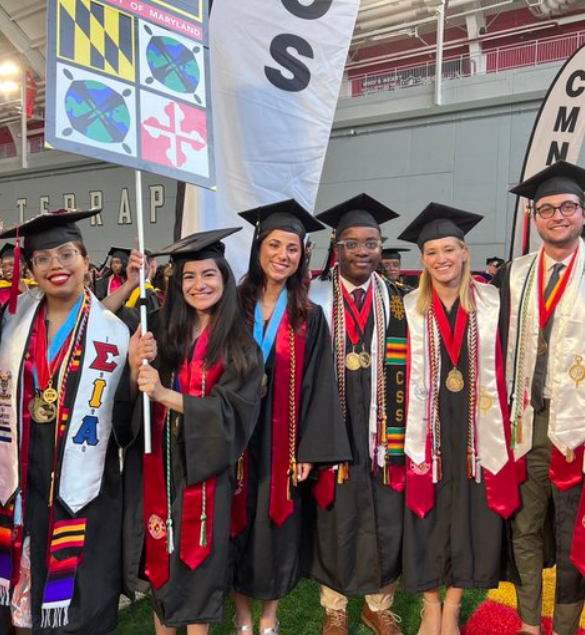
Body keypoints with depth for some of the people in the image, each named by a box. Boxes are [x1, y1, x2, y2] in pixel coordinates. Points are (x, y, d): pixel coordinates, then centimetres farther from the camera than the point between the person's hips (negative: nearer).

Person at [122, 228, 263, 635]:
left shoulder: (240, 344, -3)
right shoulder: (162, 331, 3)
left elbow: (232, 409, -12)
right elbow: (133, 399, 1)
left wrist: (165, 395, -22)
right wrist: (135, 364, -21)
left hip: (204, 466, -2)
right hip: (157, 463, 2)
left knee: (199, 555, 7)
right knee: (161, 555, 10)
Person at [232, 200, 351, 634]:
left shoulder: (310, 318, 1)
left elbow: (317, 386, -2)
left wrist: (309, 450, -8)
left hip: (284, 441, 0)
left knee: (277, 526, 10)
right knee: (240, 525, 11)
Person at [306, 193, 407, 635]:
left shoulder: (395, 300, 5)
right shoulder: (315, 298, -2)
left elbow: (402, 366, 3)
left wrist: (396, 429, -4)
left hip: (381, 425, 2)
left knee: (385, 515, 9)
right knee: (335, 514, 10)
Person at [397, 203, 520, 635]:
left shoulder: (491, 301, 2)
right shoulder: (410, 308, 2)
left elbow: (501, 367, 2)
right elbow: (404, 376, 1)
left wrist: (501, 423, -4)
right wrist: (405, 430, -4)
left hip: (477, 423, 1)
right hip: (427, 424, 0)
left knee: (472, 510, 7)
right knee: (427, 510, 5)